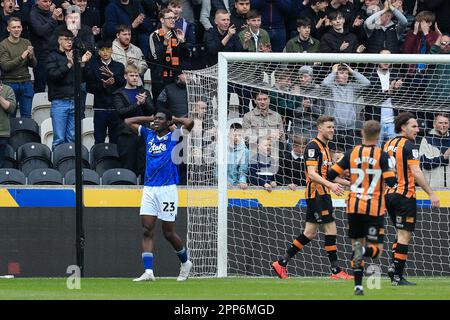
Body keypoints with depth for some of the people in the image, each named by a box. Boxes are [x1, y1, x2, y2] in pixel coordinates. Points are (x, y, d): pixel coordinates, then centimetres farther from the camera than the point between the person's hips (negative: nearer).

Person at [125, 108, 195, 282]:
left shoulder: (173, 136, 0)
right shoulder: (149, 135, 14)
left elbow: (189, 123, -16)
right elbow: (128, 121, 21)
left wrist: (173, 119, 1)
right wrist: (151, 119, 16)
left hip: (167, 189, -5)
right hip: (149, 189, 5)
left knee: (168, 233, 1)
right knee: (147, 230, -5)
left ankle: (185, 262, 25)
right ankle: (148, 272, -9)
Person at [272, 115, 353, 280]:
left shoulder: (325, 147, 18)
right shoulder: (313, 146, -13)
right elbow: (312, 174, -22)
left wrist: (347, 183, 22)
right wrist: (331, 185, -33)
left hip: (323, 194, 10)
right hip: (316, 194, -10)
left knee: (310, 233, 10)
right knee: (331, 229, -8)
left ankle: (281, 263, 14)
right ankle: (336, 270, -4)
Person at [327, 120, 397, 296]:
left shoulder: (352, 153, 2)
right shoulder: (382, 156, -7)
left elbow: (331, 174, 2)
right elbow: (391, 181, -15)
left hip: (354, 207, 3)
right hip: (374, 208, -3)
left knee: (357, 244, 15)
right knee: (376, 249, 4)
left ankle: (358, 286, 7)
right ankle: (363, 251, -31)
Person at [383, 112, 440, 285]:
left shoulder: (388, 145, 12)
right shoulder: (408, 145, -12)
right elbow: (416, 172, -20)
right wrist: (431, 194, -19)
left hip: (389, 194, 8)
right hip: (405, 195, -8)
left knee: (402, 234, 19)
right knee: (404, 235, -4)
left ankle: (393, 266, 5)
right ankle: (397, 276, -6)